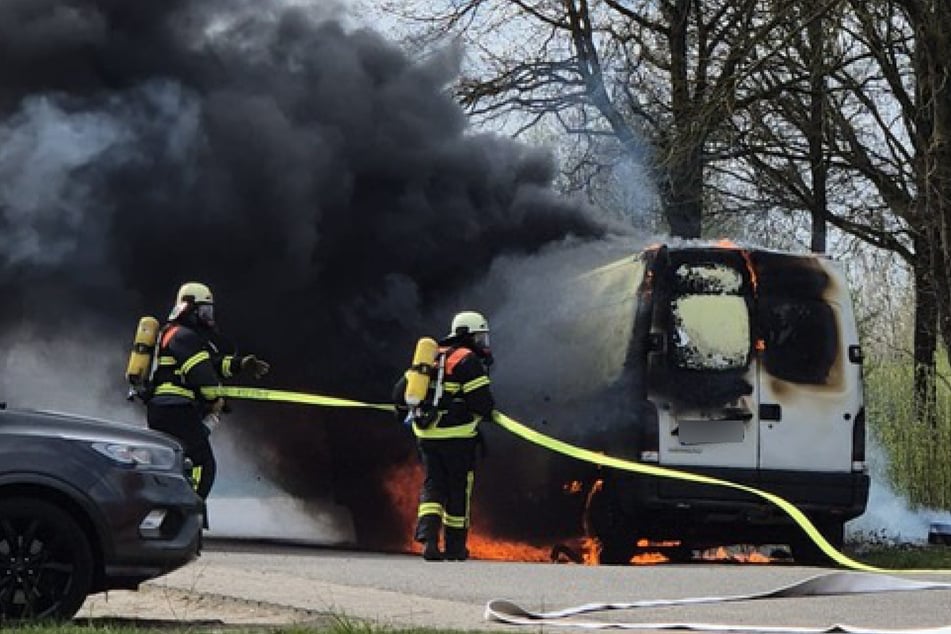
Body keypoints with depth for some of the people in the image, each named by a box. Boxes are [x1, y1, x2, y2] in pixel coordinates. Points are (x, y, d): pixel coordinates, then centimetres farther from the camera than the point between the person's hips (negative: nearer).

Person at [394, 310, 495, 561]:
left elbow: (401, 392, 16)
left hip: (425, 435, 6)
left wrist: (408, 411, 34)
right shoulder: (468, 361, -8)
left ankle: (427, 534, -14)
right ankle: (455, 547, 17)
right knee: (459, 489, 8)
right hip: (457, 436, -6)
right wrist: (488, 410, 7)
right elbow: (482, 402, -16)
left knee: (432, 486, 8)